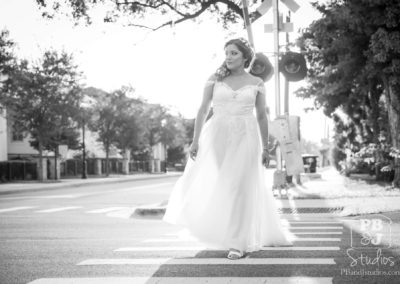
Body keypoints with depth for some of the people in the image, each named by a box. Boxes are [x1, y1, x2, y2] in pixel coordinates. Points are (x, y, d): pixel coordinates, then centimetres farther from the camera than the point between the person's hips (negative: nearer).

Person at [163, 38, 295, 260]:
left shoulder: (256, 83, 6)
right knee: (211, 186, 0)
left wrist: (265, 148, 8)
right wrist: (195, 140, -5)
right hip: (217, 137, 1)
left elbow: (261, 116, 10)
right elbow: (203, 110, 3)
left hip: (245, 138, -1)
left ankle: (238, 242, 1)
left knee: (241, 189, -6)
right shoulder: (215, 79, 5)